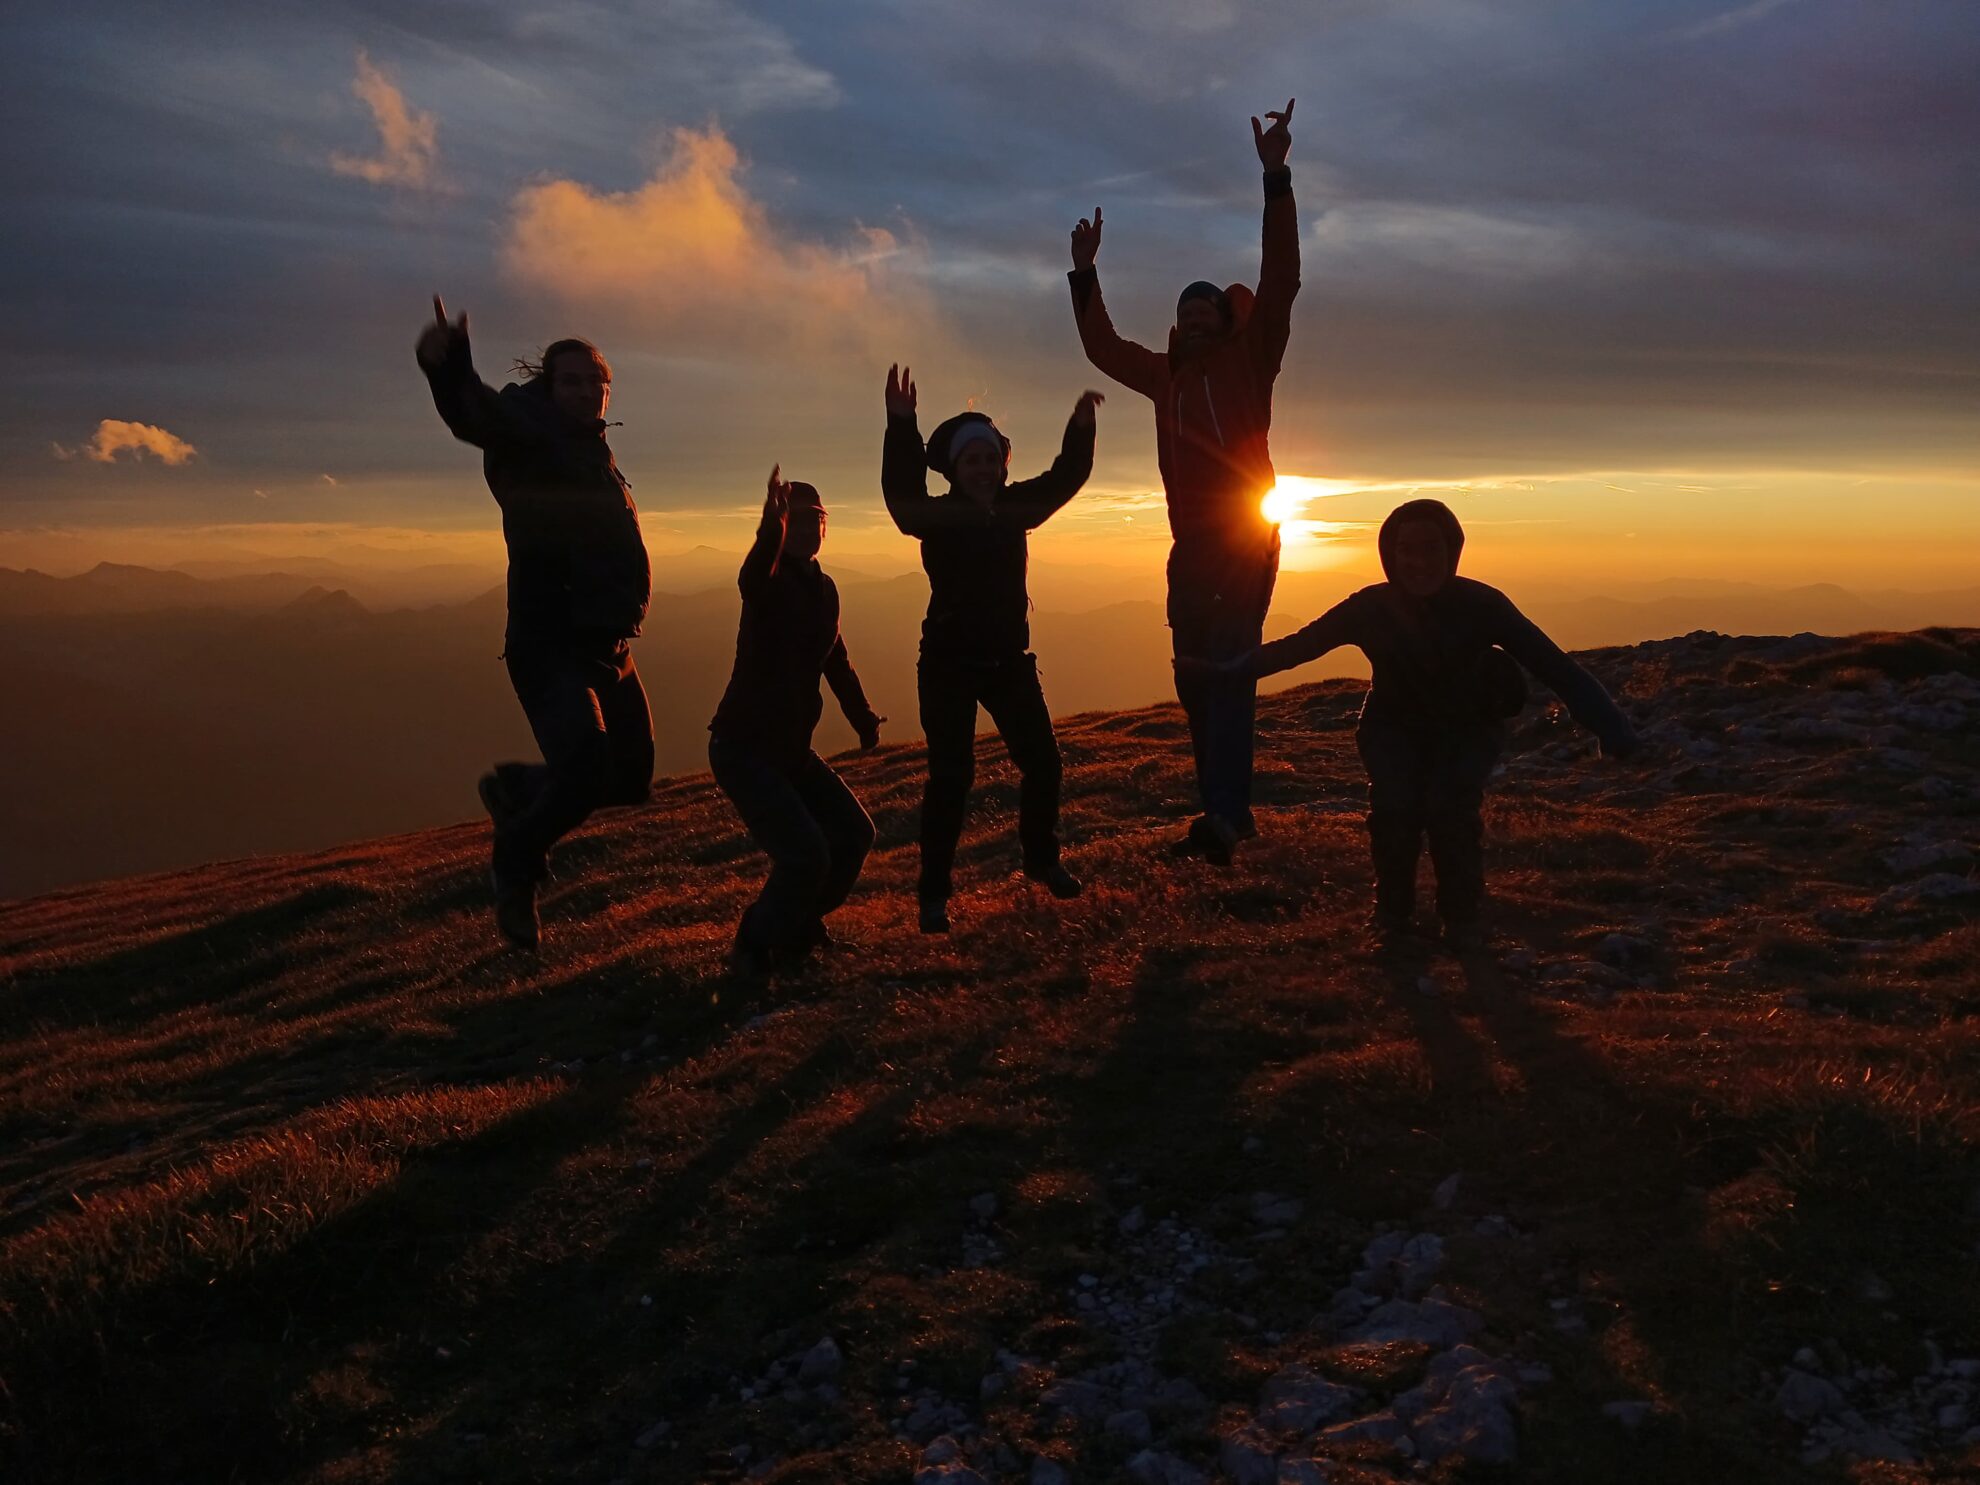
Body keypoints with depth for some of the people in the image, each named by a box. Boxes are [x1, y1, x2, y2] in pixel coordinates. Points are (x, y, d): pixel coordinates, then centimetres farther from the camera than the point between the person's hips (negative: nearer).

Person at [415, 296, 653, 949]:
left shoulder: (598, 455, 16)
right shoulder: (527, 436, -8)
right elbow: (475, 413, -31)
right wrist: (449, 368, -51)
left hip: (607, 646, 8)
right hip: (549, 643, -8)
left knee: (631, 779, 13)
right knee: (584, 767, -26)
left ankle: (516, 787, 38)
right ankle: (517, 867, 2)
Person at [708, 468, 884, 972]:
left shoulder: (823, 588, 9)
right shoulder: (772, 580, -15)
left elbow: (836, 661, 23)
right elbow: (751, 577, -42)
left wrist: (863, 718, 29)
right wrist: (773, 524, -61)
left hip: (792, 748, 8)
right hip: (743, 748, -8)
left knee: (854, 834, 9)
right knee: (806, 856, -18)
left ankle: (798, 925, 29)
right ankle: (757, 943, 7)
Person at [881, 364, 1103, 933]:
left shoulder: (1015, 507, 4)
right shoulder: (936, 516, -10)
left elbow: (1064, 479, 2)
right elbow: (901, 491, -29)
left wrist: (1080, 428, -15)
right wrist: (902, 425, -43)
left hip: (1009, 660, 5)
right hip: (949, 664, -5)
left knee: (1042, 762, 7)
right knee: (950, 777, -10)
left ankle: (1042, 860, 28)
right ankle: (934, 892, -2)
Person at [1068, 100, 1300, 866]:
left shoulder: (1249, 358, 3)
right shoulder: (1167, 374, 18)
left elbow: (1280, 280, -9)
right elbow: (1102, 346, 31)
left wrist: (1275, 177, -15)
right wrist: (1085, 273, 28)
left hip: (1245, 538, -6)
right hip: (1190, 544, 6)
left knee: (1229, 668, -18)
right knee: (1194, 680, 5)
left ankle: (1223, 813, -26)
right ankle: (1228, 812, 12)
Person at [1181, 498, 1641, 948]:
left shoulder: (1481, 604, -25)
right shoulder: (1370, 607, -20)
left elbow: (1555, 665, -29)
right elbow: (1300, 643, -15)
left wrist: (1614, 730, -41)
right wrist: (1227, 670, -28)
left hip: (1467, 726, -1)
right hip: (1395, 725, 1)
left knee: (1451, 805, -28)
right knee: (1393, 805, -26)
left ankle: (1462, 914, -1)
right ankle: (1393, 912, 2)